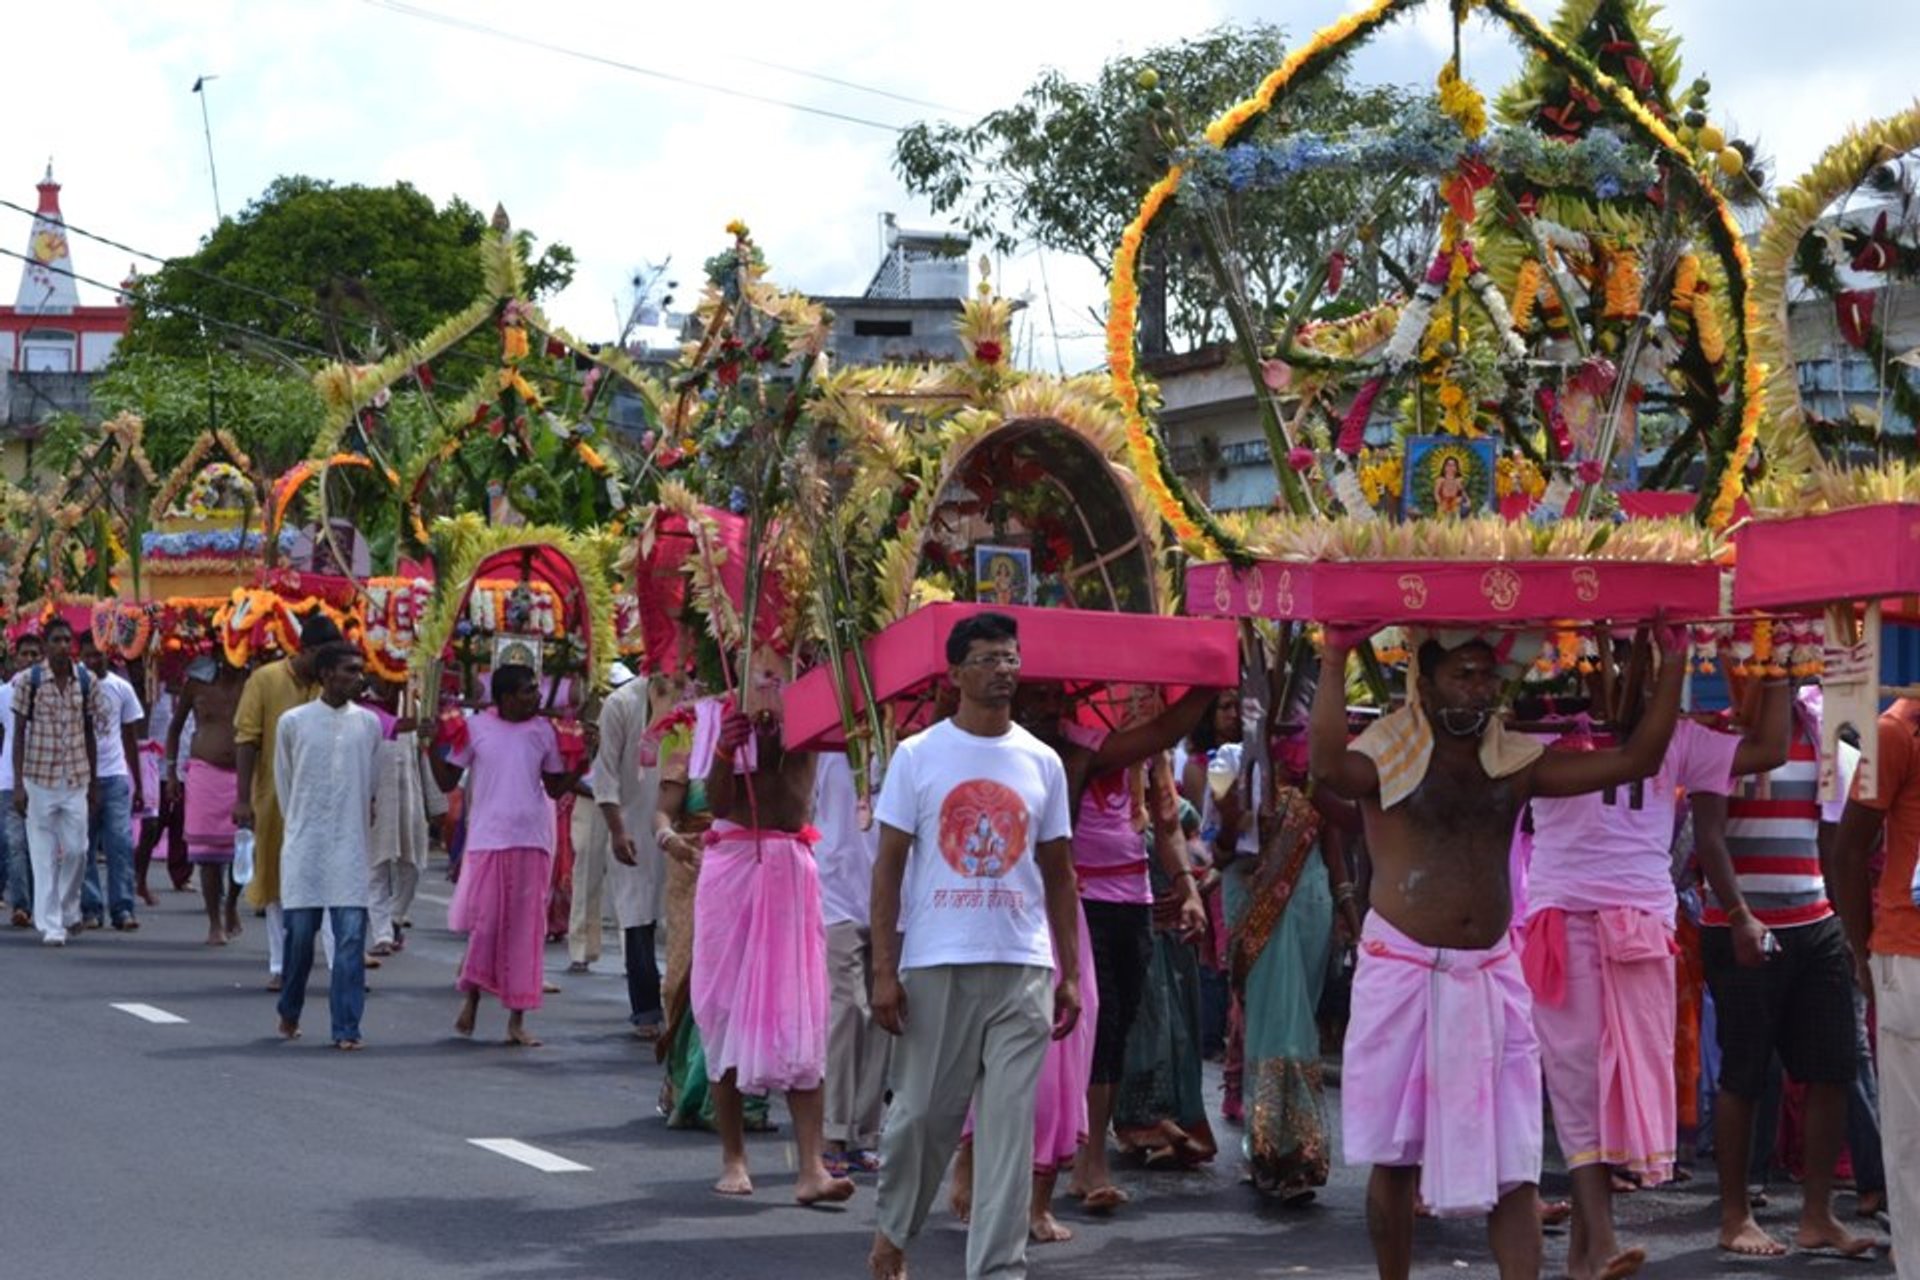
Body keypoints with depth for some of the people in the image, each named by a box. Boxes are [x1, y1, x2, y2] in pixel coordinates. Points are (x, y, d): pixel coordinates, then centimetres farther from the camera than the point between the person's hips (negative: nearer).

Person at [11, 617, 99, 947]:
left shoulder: (86, 681, 3)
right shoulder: (28, 681, -4)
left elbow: (89, 733, 10)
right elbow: (19, 734, -2)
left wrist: (92, 783, 9)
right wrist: (18, 784, -7)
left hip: (76, 779, 2)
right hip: (39, 778, -2)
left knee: (77, 850, 1)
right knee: (44, 854, 1)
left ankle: (69, 909, 25)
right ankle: (51, 925, 6)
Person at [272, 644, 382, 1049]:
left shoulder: (369, 723, 5)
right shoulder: (294, 722, 1)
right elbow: (283, 782, 11)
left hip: (350, 847, 1)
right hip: (304, 847, -1)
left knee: (351, 934, -7)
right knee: (300, 931, 3)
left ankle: (346, 1028, -4)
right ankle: (290, 1012, 26)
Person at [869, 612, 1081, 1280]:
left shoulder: (1042, 762, 9)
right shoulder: (917, 756, 1)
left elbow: (1059, 874, 13)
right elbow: (888, 866, 1)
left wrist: (1071, 973, 7)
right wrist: (884, 970, -6)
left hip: (1023, 968, 2)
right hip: (936, 965, -2)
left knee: (1010, 1124, -2)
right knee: (923, 1111, 6)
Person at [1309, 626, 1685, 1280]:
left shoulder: (1517, 762, 8)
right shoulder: (1390, 755, -5)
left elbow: (1636, 759, 3)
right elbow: (1328, 766, -29)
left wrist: (1672, 662, -3)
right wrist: (1334, 657, -31)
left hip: (1490, 976, 3)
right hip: (1402, 972, -3)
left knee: (1513, 1162, -3)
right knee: (1395, 1157, 7)